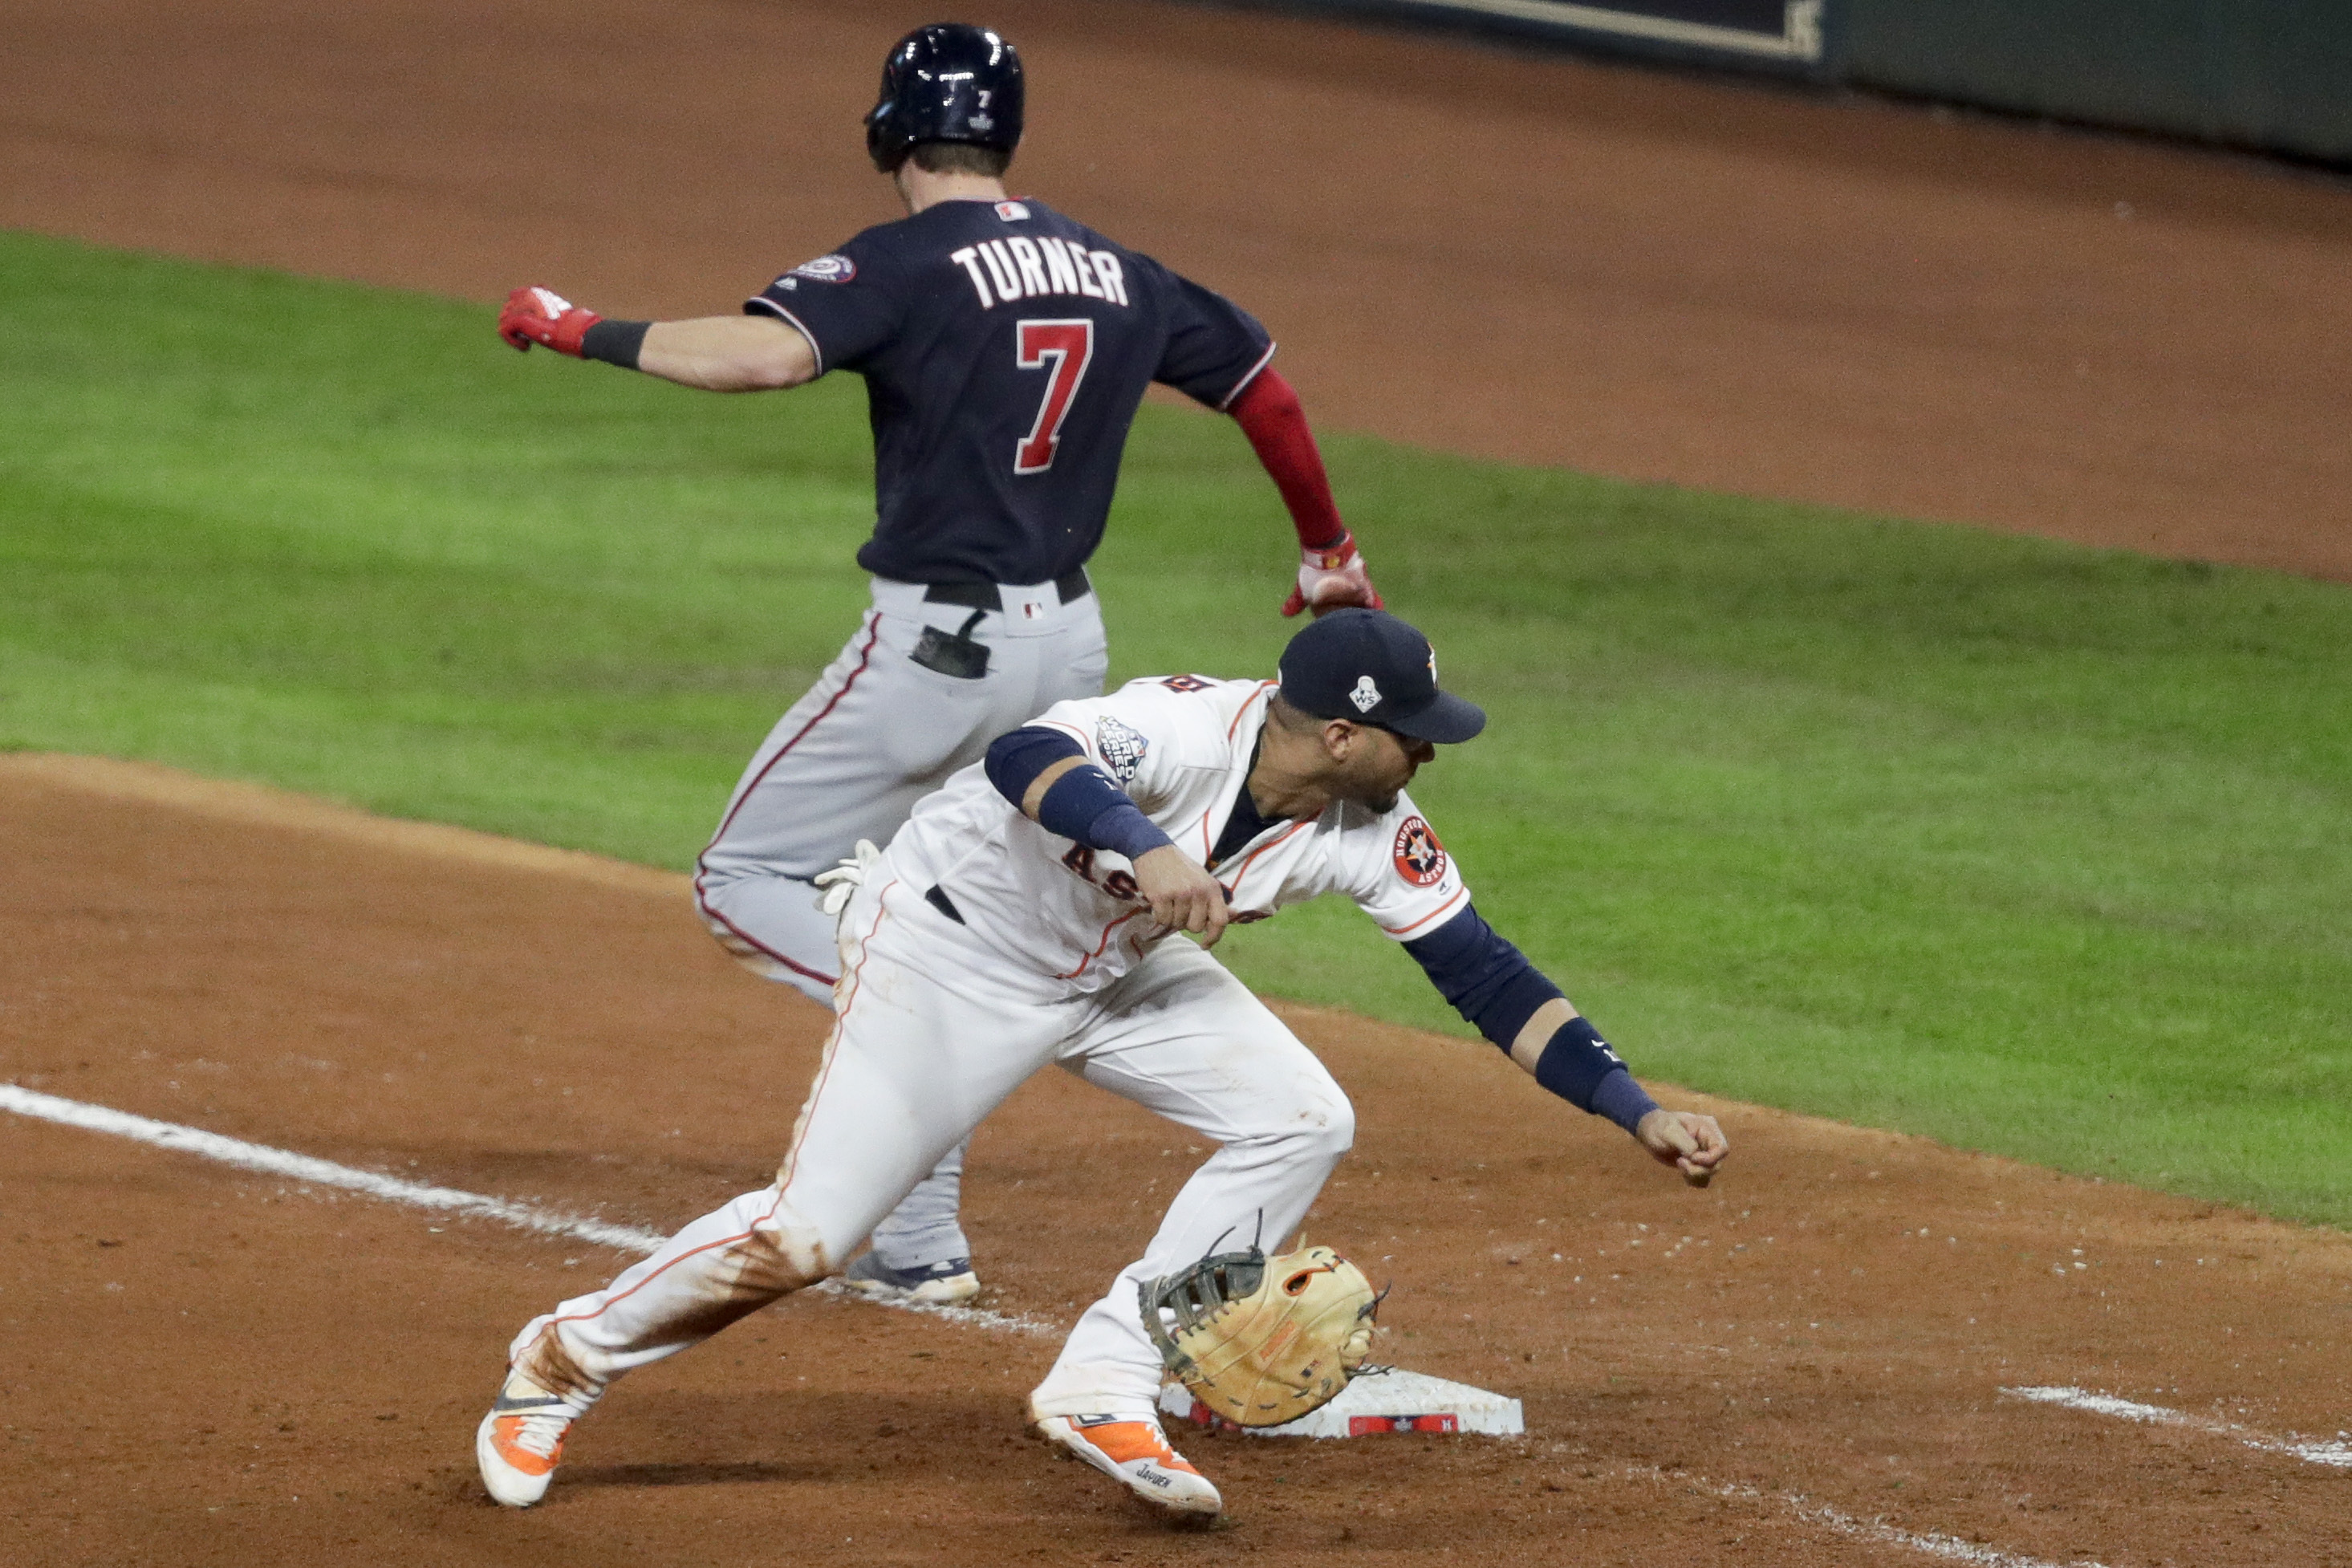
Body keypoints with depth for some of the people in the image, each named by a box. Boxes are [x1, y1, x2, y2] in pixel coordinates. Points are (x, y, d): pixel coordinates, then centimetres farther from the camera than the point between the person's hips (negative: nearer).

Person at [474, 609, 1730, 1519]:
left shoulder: (1371, 836, -14)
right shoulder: (1189, 729, -34)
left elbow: (1486, 977, -9)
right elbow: (1027, 759, -52)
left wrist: (1637, 1113, -14)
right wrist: (1149, 846, -69)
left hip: (1114, 973, 7)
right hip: (953, 943, -7)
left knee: (1300, 1122, -11)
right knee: (803, 1237, -12)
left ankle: (1105, 1391, -5)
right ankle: (560, 1365, 12)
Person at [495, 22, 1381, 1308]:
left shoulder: (908, 264, -13)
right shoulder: (1120, 276, 8)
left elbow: (768, 351, -31)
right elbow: (1262, 383, 18)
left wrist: (582, 332, -22)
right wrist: (1327, 551, 33)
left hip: (935, 644, -7)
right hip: (1067, 641, 7)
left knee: (743, 884, 5)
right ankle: (917, 1243, 17)